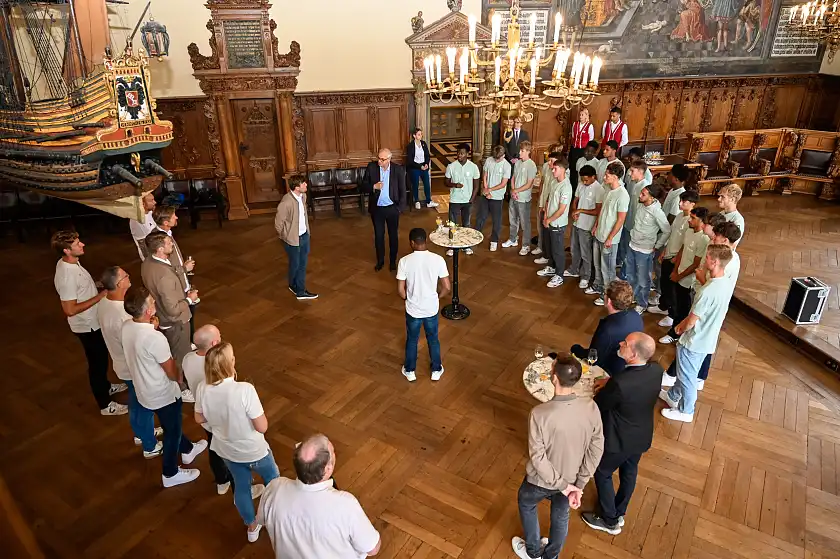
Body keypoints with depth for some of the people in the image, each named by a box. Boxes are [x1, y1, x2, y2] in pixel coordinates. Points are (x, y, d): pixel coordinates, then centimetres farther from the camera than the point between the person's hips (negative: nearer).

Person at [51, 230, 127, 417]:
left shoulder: (68, 262, -2)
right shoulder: (66, 276, -32)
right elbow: (70, 310, -29)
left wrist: (97, 287, 4)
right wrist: (99, 297, -25)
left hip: (93, 321, 9)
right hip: (87, 325, -9)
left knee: (101, 358, 27)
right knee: (97, 362, 6)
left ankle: (106, 386, 49)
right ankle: (105, 405, 22)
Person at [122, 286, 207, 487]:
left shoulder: (126, 327, -12)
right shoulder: (155, 338, -36)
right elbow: (172, 373, -24)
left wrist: (151, 327, -1)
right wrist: (180, 377, -1)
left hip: (144, 390, 8)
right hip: (162, 394, -8)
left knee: (172, 425, 30)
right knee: (172, 431, 17)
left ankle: (187, 450, 54)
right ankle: (171, 474, 36)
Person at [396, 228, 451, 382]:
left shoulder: (404, 261, -19)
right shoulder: (438, 259, -16)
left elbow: (400, 290, -13)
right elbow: (447, 287, -12)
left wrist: (408, 299, 8)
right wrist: (436, 297, 8)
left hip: (413, 310, -1)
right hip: (432, 309, 1)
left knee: (412, 340, 22)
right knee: (433, 339, 24)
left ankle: (409, 371, 40)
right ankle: (436, 370, 40)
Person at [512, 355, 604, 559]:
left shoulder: (540, 413, -35)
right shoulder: (591, 408, -22)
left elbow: (538, 457, -27)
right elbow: (596, 449, -12)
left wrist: (561, 485, -14)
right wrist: (580, 484, -5)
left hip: (542, 480, -3)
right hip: (571, 478, 4)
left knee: (526, 505, 30)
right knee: (561, 516, 30)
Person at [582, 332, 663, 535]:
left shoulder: (620, 383, -39)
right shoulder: (656, 370, -18)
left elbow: (598, 405, -20)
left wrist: (606, 386, -2)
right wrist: (611, 382, -5)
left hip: (619, 440, -6)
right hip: (642, 435, 7)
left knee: (602, 473, 20)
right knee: (629, 471, 28)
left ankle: (610, 521, 39)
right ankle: (620, 513, 51)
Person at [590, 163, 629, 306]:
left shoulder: (622, 195, -23)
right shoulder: (609, 190, 3)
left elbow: (621, 219, -21)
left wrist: (610, 238, -19)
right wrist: (596, 225, 17)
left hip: (609, 238, -8)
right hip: (599, 234, 8)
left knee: (607, 267, 5)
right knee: (598, 263, 22)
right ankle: (598, 286, 41)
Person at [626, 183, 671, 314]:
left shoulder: (657, 213, -25)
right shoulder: (640, 205, -5)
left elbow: (667, 232, -15)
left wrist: (656, 247, -10)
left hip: (644, 251, -7)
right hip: (632, 245, 7)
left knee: (643, 280, 10)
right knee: (630, 275, 22)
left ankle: (641, 304, 29)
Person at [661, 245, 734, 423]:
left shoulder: (707, 291, -33)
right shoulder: (726, 285, -5)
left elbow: (691, 322, -23)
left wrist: (681, 328, -2)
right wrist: (684, 323, 8)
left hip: (694, 342, -8)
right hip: (708, 340, 8)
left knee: (687, 377, 13)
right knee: (685, 373, 27)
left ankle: (685, 411, 32)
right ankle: (673, 396, 48)